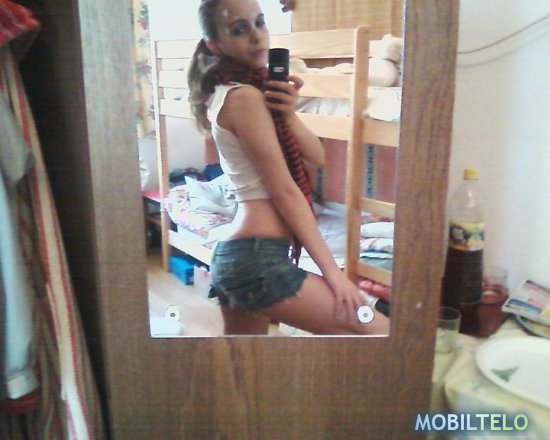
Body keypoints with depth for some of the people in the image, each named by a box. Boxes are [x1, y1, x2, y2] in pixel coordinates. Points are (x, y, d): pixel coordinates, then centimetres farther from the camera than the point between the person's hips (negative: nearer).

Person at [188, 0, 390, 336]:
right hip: (259, 259, -10)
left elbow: (316, 157, 11)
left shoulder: (244, 90, 17)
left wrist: (289, 115, -8)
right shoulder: (244, 96, -11)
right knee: (381, 331, -4)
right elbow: (285, 191, -15)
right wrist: (332, 271, -13)